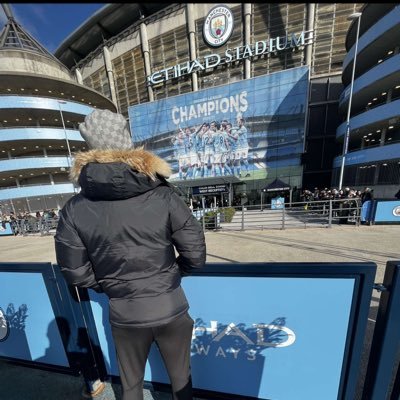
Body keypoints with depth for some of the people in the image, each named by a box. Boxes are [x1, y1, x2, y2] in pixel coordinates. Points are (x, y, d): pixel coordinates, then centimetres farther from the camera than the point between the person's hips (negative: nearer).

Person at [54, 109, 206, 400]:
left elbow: (75, 273, -4)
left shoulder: (74, 209, -12)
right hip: (171, 308, -1)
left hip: (124, 314, 2)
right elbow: (195, 256, -14)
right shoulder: (164, 197, -19)